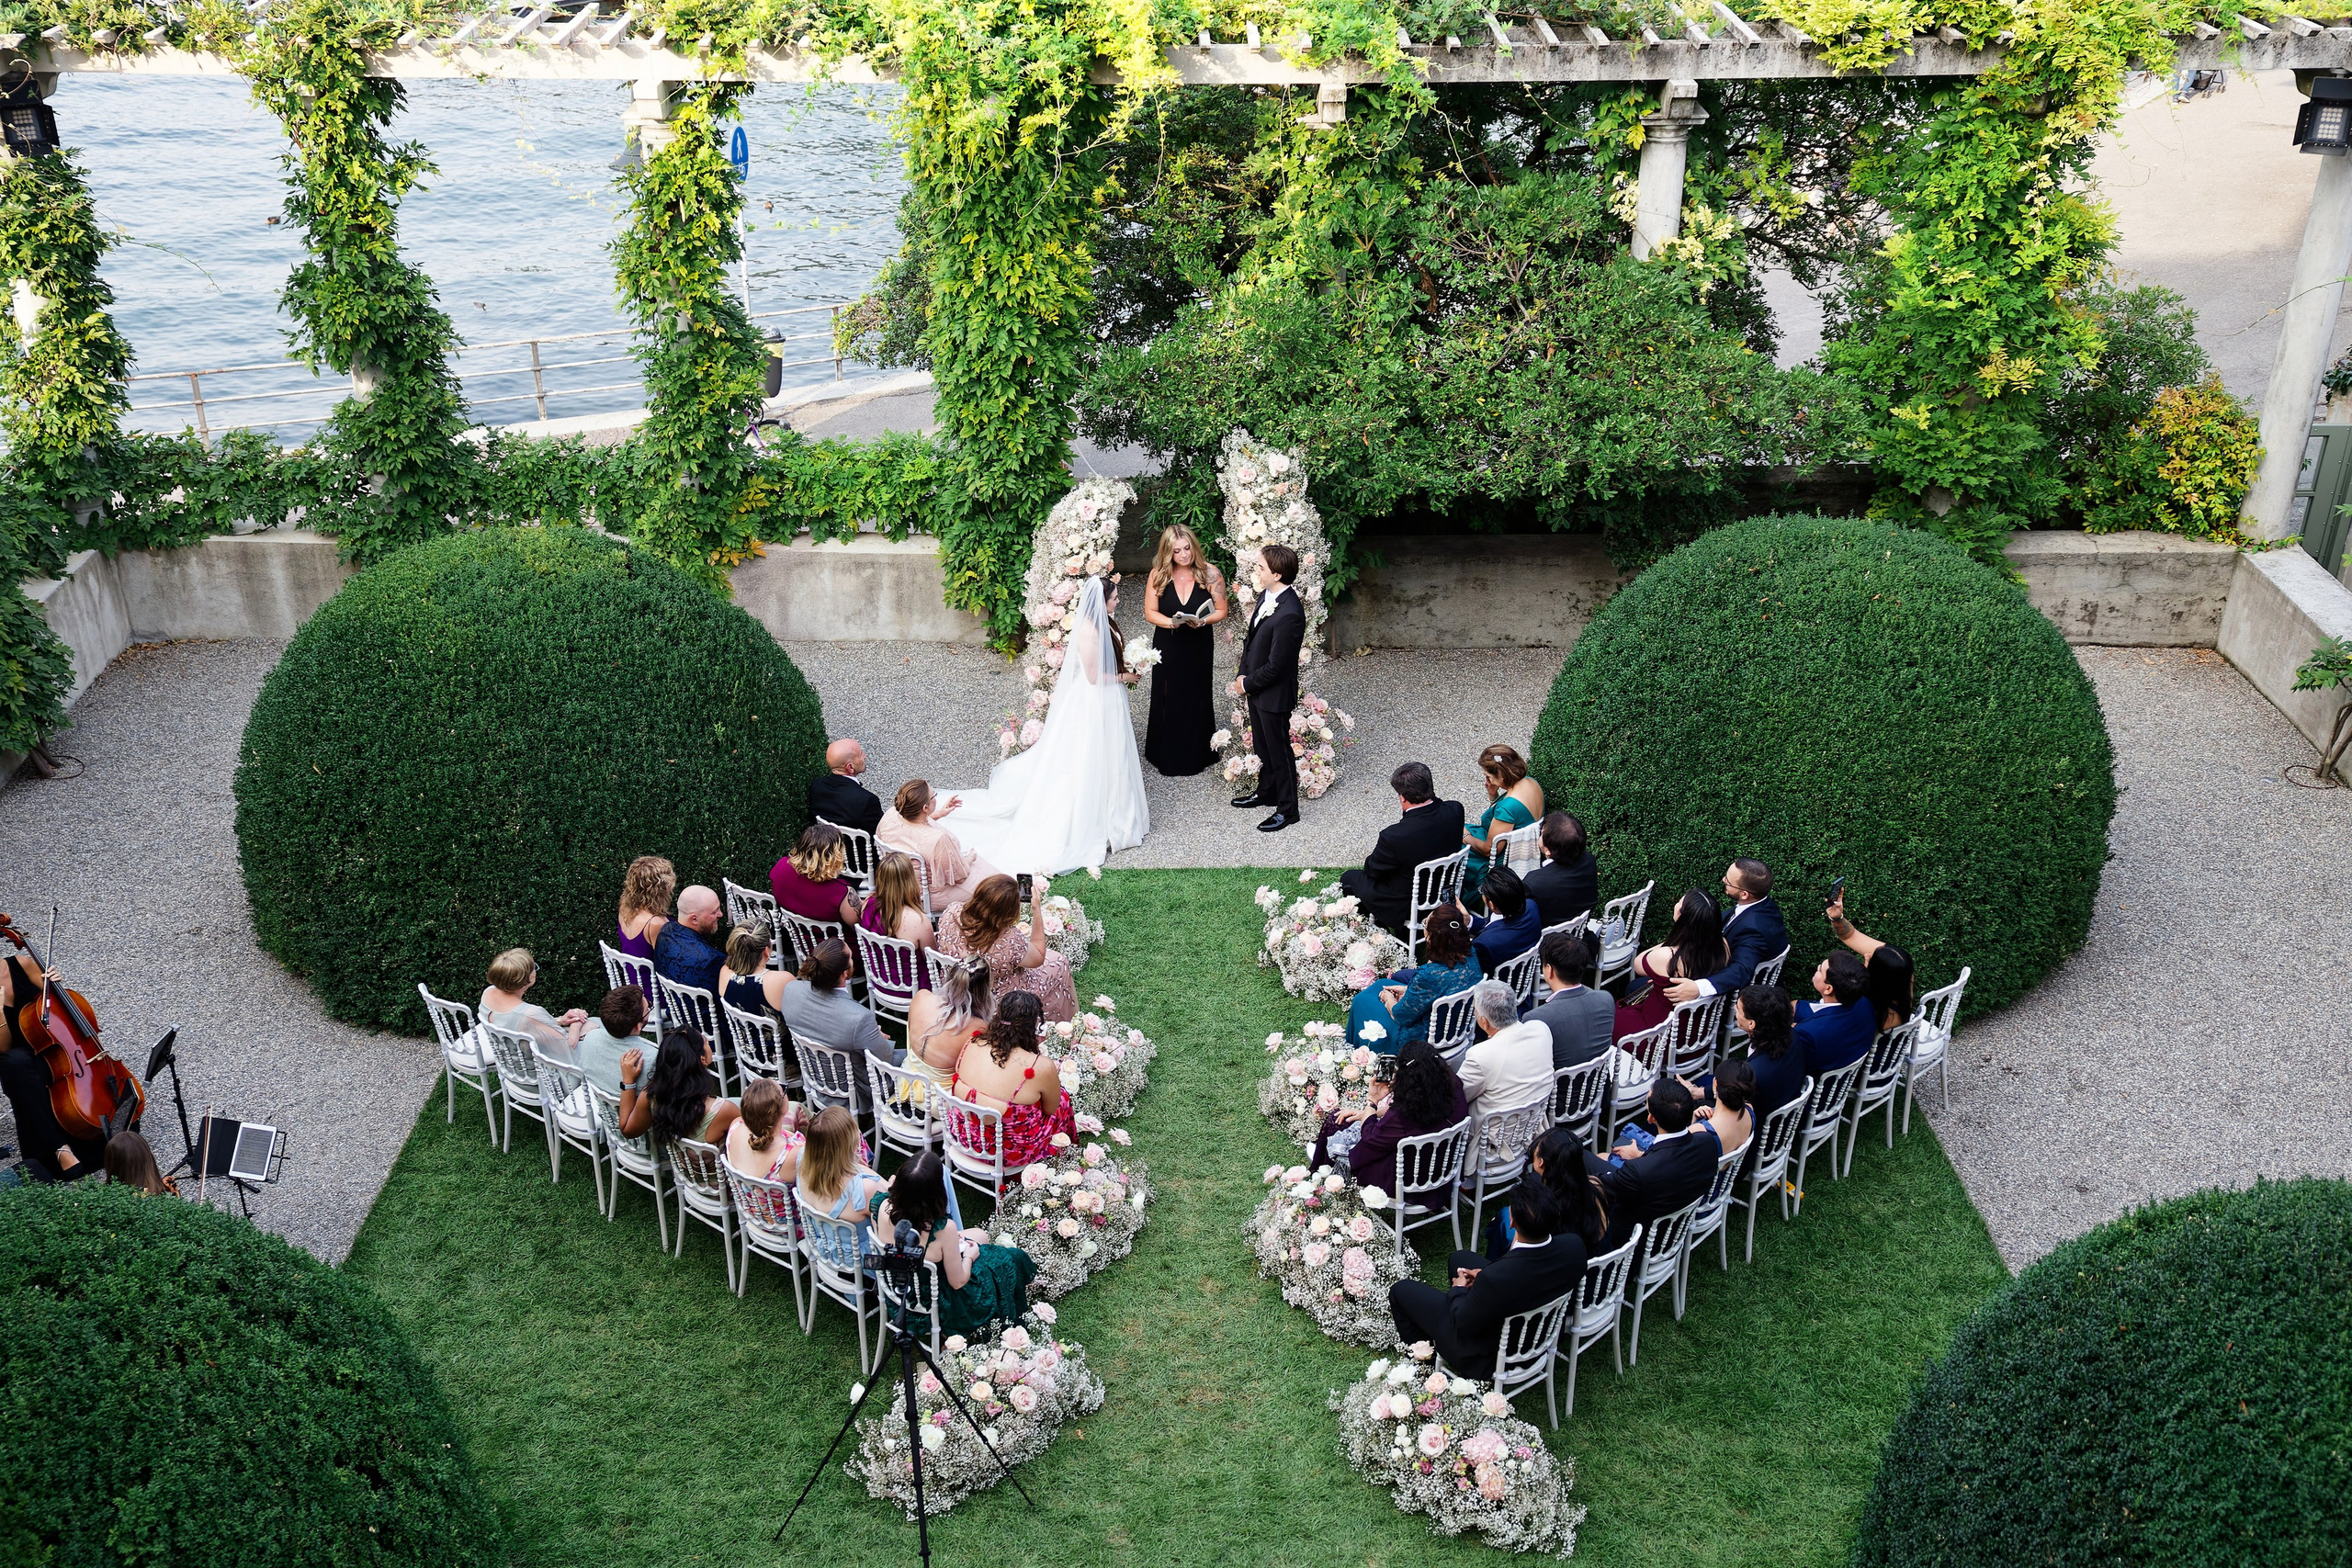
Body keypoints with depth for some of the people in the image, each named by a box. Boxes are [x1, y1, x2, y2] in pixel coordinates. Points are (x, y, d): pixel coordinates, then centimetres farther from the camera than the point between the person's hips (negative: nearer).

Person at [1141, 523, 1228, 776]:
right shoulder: (1158, 575, -9)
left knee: (1196, 699, 11)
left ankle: (1195, 754, 28)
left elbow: (1220, 611, -6)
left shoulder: (1210, 574, -11)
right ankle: (1167, 755, 26)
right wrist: (1171, 622, -25)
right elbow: (1150, 612, -5)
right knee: (1168, 700, 10)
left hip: (1199, 648, 0)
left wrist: (1202, 621, -26)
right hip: (1167, 648, 1)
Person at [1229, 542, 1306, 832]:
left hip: (1274, 694, -8)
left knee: (1279, 750, 9)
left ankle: (1287, 808, 25)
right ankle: (1266, 791, 45)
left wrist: (1247, 684, -13)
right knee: (1262, 745, 25)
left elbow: (1275, 666, -26)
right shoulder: (1266, 596, -3)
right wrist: (1243, 676, 1)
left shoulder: (1289, 615, -31)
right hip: (1255, 688, 9)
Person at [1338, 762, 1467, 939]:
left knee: (1349, 879, 18)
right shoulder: (1455, 810, -21)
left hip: (1406, 908, -6)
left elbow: (1372, 869, -13)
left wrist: (1371, 860, 6)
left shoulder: (1393, 836, -35)